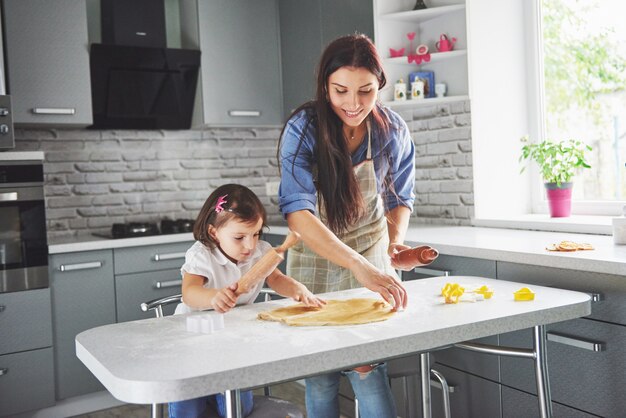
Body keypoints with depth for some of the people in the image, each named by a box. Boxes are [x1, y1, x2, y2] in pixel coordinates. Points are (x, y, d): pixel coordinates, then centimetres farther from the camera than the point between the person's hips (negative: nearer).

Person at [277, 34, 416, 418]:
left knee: (367, 369, -7)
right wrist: (359, 266, -46)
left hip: (371, 260, 1)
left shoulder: (393, 131, -11)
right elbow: (298, 212, -34)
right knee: (320, 378, 5)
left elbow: (400, 199, 5)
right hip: (315, 263, -1)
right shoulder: (303, 129, -21)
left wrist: (395, 240, -16)